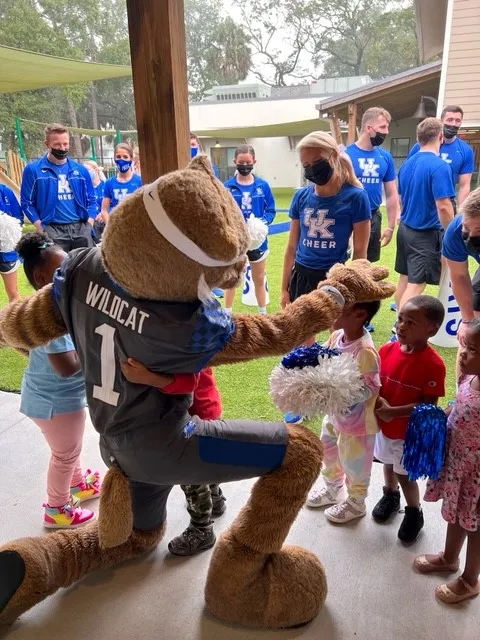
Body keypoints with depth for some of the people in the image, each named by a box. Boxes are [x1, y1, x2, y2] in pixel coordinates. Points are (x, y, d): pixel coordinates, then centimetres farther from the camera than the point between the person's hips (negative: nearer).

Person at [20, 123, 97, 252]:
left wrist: (88, 226, 2)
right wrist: (42, 230, -7)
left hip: (81, 229, 3)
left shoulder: (80, 170, 12)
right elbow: (27, 203, 2)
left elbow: (91, 199, 16)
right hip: (53, 231, -3)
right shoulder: (33, 170, 2)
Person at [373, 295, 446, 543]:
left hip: (410, 432, -5)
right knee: (388, 463, 26)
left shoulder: (433, 364, -26)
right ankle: (390, 496, 54)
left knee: (405, 474, 12)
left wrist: (393, 411, -28)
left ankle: (414, 513, 38)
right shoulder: (387, 350, -12)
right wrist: (376, 402, -19)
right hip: (384, 425, 5)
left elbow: (429, 405, -23)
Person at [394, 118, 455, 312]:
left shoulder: (406, 164, 5)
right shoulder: (439, 166, -18)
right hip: (426, 234, -8)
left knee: (404, 278, 17)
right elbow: (443, 207, -22)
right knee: (416, 284, -3)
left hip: (405, 229, 8)